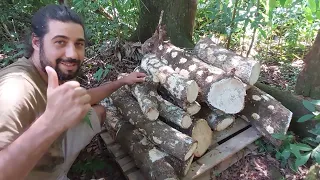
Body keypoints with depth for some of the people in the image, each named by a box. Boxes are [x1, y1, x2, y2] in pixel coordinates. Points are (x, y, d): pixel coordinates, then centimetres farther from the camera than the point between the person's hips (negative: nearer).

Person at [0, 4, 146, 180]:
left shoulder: (57, 70, -10)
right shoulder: (17, 90, -35)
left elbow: (82, 97, 8)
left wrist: (122, 81, 6)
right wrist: (51, 123, -56)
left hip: (55, 146, 7)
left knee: (99, 111, 13)